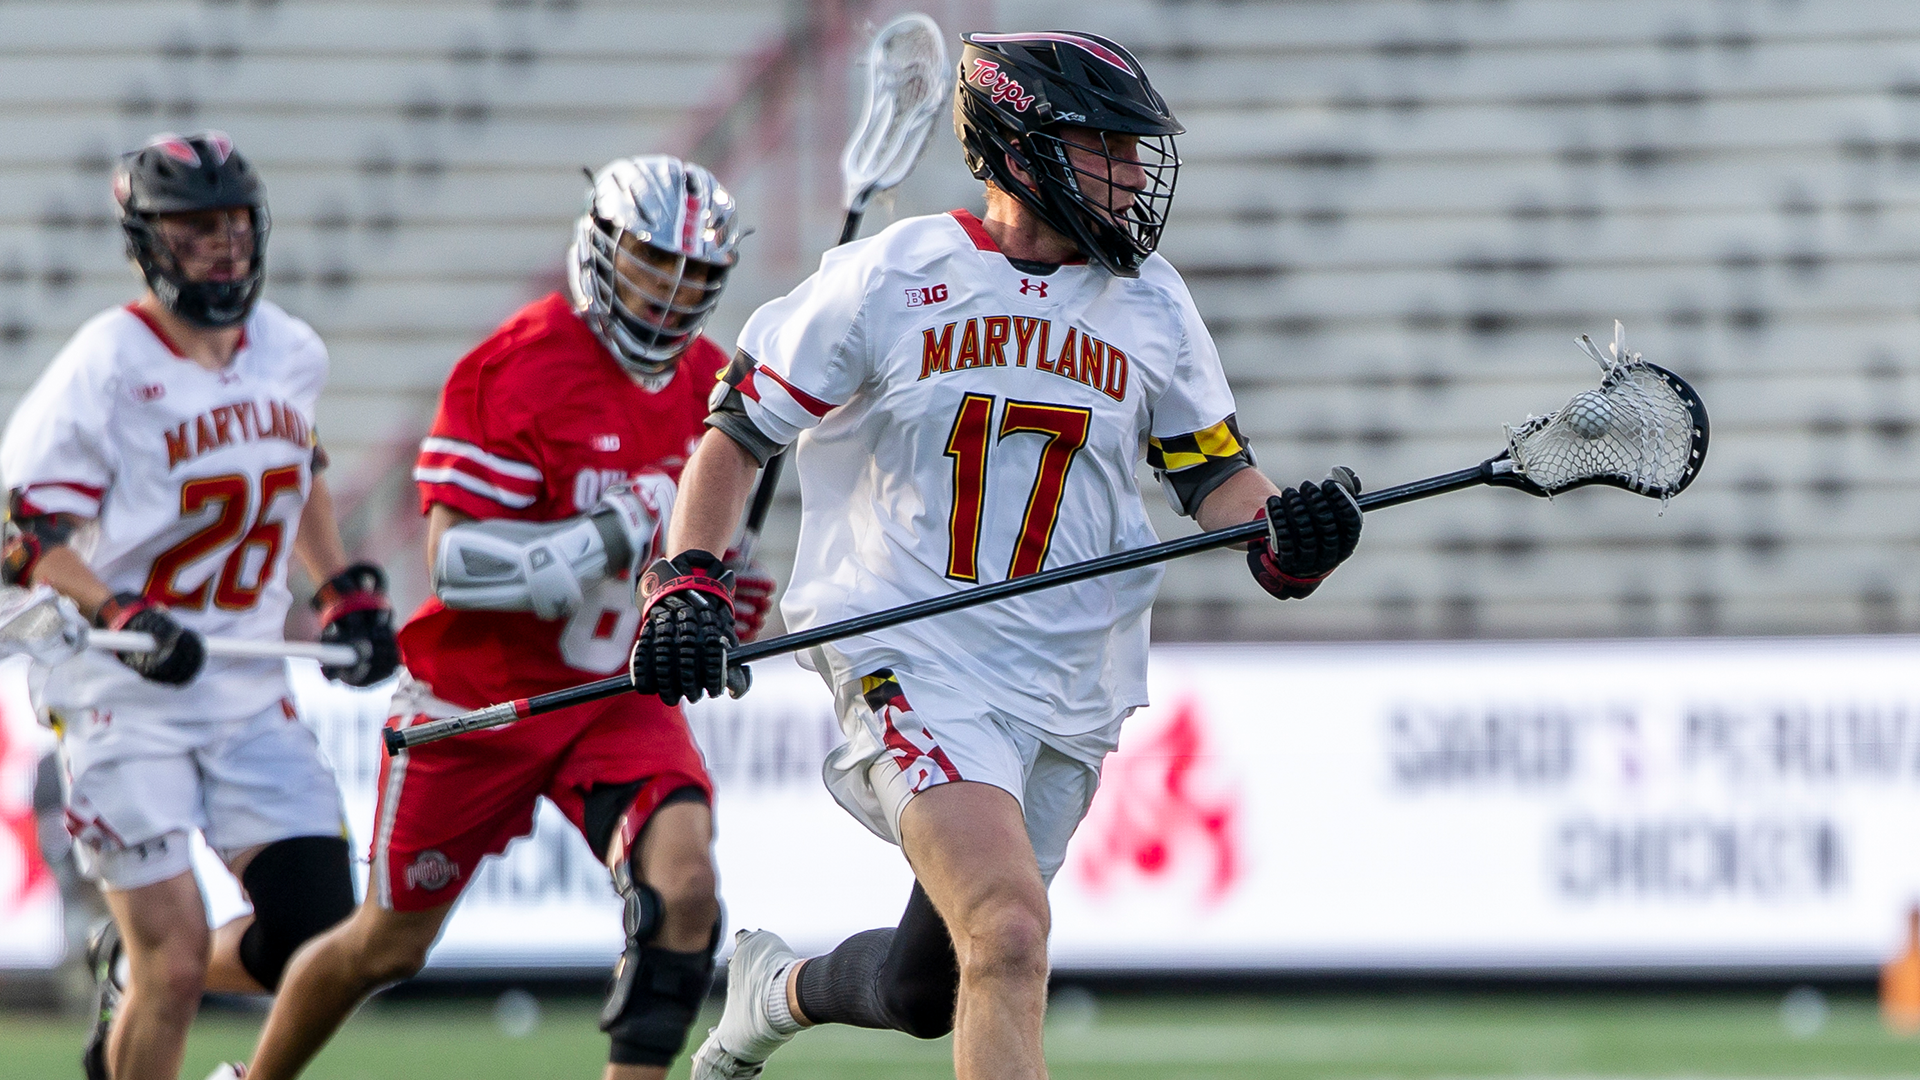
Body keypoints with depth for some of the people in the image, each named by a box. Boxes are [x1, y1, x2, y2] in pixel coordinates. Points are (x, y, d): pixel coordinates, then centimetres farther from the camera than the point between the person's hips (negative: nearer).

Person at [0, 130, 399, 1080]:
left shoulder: (291, 354, 6)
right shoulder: (106, 367, -13)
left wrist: (346, 588, 15)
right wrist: (122, 619, -28)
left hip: (249, 691, 6)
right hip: (120, 702, -6)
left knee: (315, 940, -3)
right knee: (177, 968, -11)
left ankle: (131, 972, 25)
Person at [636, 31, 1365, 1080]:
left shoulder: (1151, 303, 7)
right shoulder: (884, 279, -4)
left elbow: (1213, 473, 11)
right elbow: (737, 432, 4)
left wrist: (1283, 532, -11)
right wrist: (686, 583, -9)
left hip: (1067, 695, 5)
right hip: (909, 663, -5)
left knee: (926, 995, 10)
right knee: (1010, 932, -26)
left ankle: (780, 990, 43)